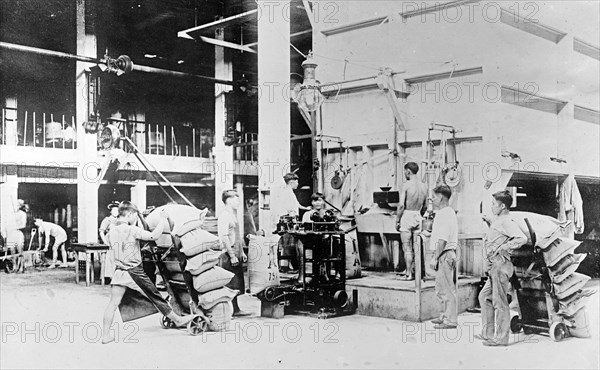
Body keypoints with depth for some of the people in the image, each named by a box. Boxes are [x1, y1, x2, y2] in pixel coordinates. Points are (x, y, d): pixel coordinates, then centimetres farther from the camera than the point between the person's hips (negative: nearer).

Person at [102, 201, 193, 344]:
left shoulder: (111, 231, 3)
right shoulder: (132, 230, -17)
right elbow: (154, 236, -24)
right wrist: (163, 219, -13)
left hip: (119, 272, 5)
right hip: (135, 272, -5)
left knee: (113, 303, 6)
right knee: (155, 297, 8)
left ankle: (105, 335, 4)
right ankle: (177, 320, 22)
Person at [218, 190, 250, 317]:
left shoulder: (232, 215, 17)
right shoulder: (224, 216, -13)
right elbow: (224, 237, -20)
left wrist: (242, 252, 19)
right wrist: (232, 256, -21)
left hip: (236, 255, 10)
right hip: (229, 255, -10)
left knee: (237, 284, 12)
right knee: (230, 285, -6)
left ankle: (236, 309, 19)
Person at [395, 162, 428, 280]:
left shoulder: (407, 185, -13)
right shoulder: (424, 186, 6)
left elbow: (401, 205, -16)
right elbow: (424, 206, 12)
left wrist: (397, 220, -8)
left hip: (406, 216, -6)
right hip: (418, 217, 6)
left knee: (407, 248, -1)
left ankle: (409, 274, 0)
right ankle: (415, 272, 16)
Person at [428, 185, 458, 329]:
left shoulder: (445, 214, -17)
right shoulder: (449, 212, 16)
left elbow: (442, 240, -22)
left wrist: (435, 258, -20)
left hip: (445, 254, -11)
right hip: (448, 254, 11)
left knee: (447, 289, -5)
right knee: (441, 288, 18)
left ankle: (450, 321, 0)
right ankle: (445, 316, 27)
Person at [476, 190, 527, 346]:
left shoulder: (506, 222, -14)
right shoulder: (498, 222, 16)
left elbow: (522, 239, -25)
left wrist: (502, 248, -22)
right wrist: (489, 222, 23)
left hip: (500, 266, -11)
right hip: (493, 267, 11)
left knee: (499, 302, -4)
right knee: (484, 297, 17)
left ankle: (501, 338, 3)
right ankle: (488, 333, 23)